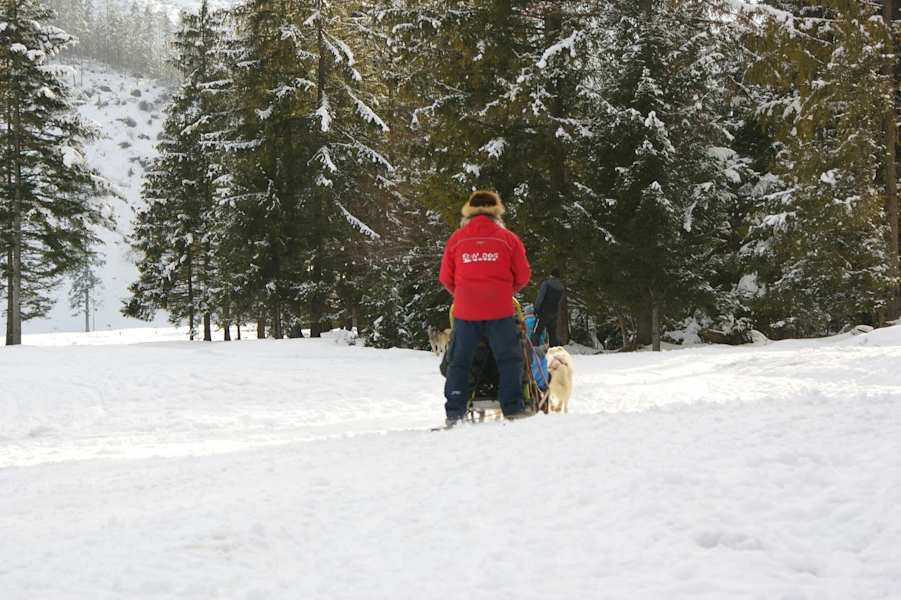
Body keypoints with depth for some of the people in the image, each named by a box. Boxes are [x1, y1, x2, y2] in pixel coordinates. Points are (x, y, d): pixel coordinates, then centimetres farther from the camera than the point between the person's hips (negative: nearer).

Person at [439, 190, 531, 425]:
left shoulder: (457, 238, 4)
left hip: (465, 310, 2)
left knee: (459, 361, 9)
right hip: (500, 309, -1)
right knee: (509, 359, 8)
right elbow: (523, 276, 5)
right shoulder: (508, 238, 1)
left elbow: (446, 278, 9)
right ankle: (513, 409, 3)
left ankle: (454, 414, 5)